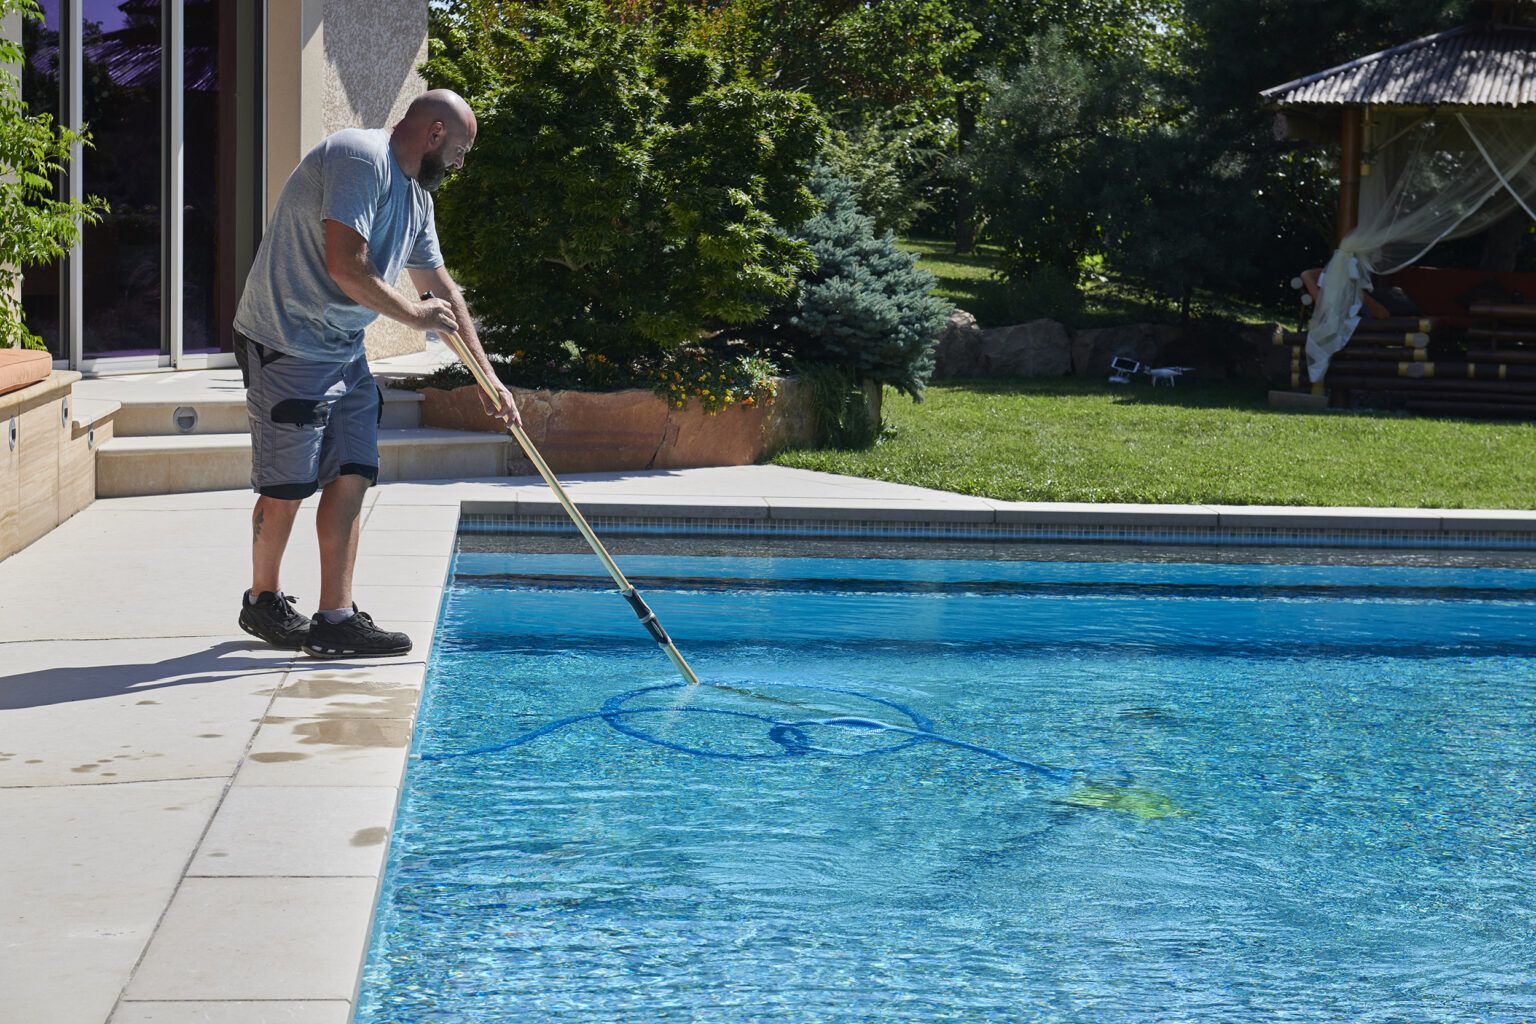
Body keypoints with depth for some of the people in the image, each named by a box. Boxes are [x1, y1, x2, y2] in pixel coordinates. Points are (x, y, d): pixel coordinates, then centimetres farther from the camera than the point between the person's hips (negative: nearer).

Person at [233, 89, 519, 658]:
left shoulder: (416, 194, 14)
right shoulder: (359, 159, -17)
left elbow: (442, 292, 21)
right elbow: (345, 267, -25)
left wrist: (487, 378, 19)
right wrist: (414, 315, -12)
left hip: (345, 353, 9)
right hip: (287, 347, -9)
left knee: (351, 479, 3)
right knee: (288, 486, -1)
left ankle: (336, 618, 6)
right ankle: (262, 601, 19)